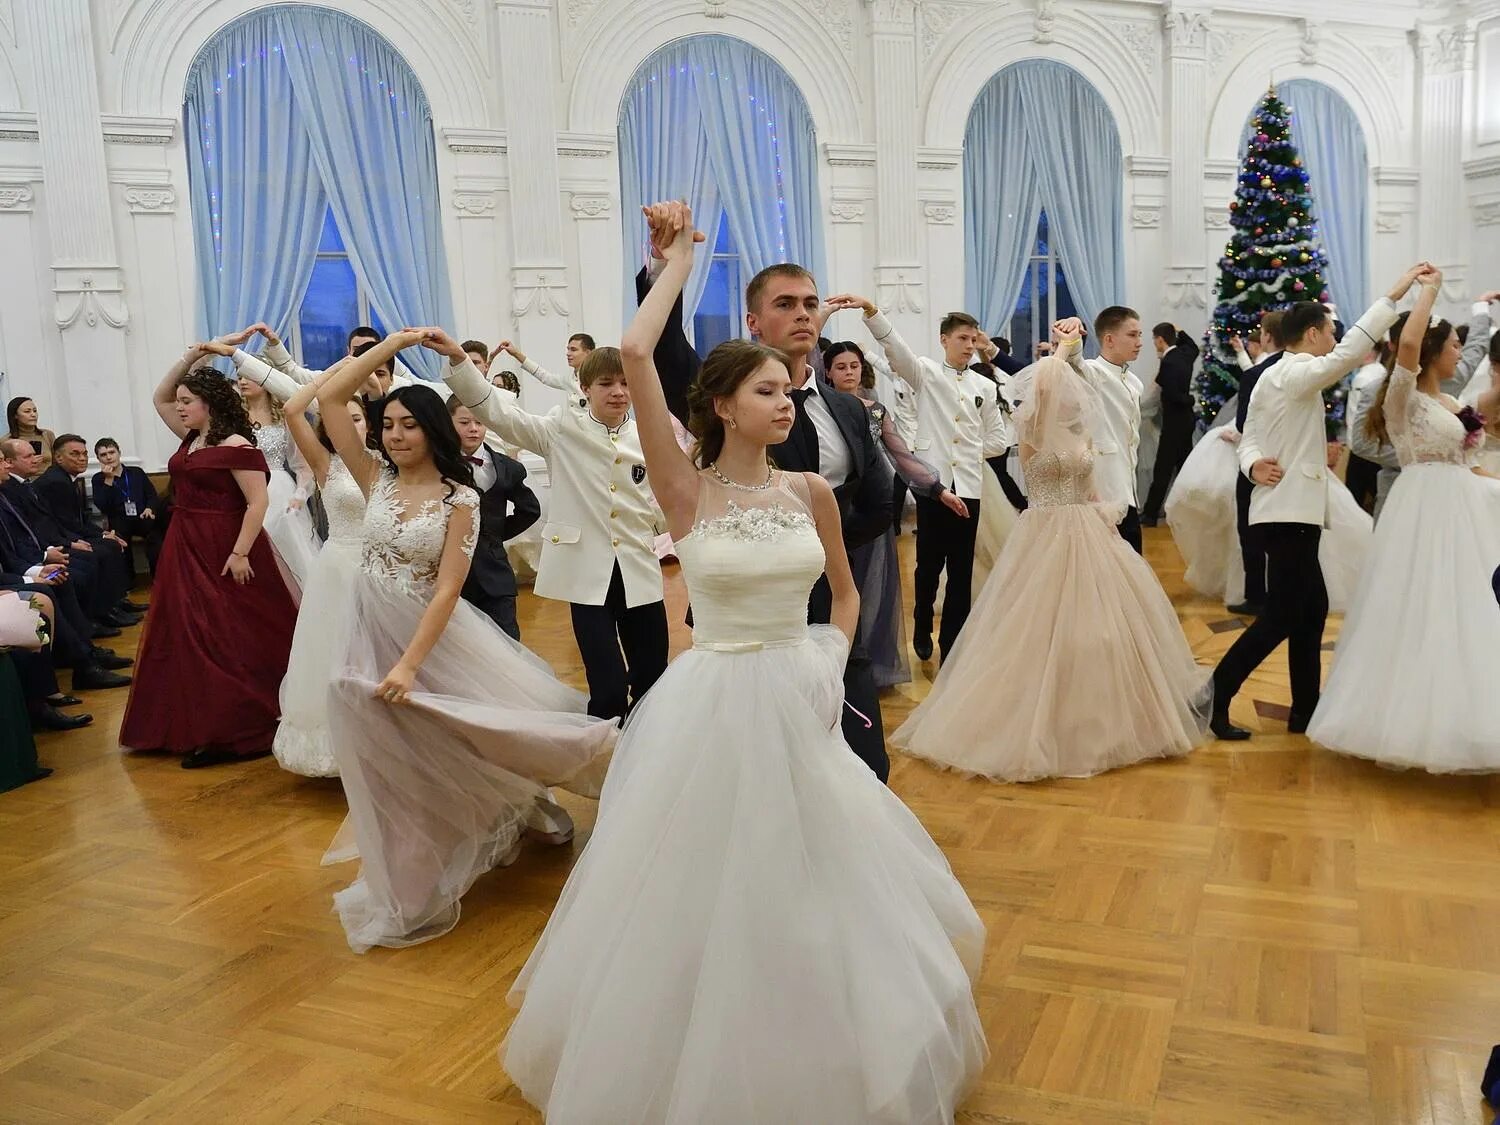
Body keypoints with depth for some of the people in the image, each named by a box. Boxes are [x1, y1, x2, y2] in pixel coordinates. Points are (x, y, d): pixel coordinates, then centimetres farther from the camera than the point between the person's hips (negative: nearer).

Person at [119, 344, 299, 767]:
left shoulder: (236, 446, -14)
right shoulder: (191, 440, 12)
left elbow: (258, 502, -18)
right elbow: (159, 399, 22)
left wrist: (241, 553, -22)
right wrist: (190, 357, 11)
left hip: (223, 552, -9)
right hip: (186, 550, 9)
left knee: (231, 638, -6)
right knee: (190, 637, 11)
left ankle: (238, 733, -1)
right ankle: (198, 728, 20)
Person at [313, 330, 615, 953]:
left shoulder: (460, 499, -11)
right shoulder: (376, 480, 0)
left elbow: (447, 589, -18)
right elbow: (328, 398, -4)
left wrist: (409, 665, -26)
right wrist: (394, 343, -7)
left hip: (436, 636, -4)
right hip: (371, 636, 4)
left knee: (450, 753, 7)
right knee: (393, 767, 15)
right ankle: (409, 884, 35)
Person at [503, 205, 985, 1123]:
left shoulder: (811, 490, 1)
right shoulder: (686, 491, -9)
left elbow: (844, 591, 16)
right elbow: (635, 354, -19)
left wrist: (832, 664, 1)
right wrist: (679, 261, -7)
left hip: (800, 706, 3)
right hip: (714, 705, -3)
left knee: (816, 889, 14)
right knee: (705, 889, 9)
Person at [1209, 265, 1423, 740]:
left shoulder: (1272, 376, 16)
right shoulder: (1296, 373, -12)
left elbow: (1249, 437, 12)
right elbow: (1350, 351, -24)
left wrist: (1254, 465, -10)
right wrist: (1395, 293, -19)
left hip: (1290, 510, 10)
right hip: (1291, 512, -10)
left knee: (1312, 608, 13)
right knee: (1282, 616, -10)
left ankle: (1305, 711, 19)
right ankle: (1214, 700, -10)